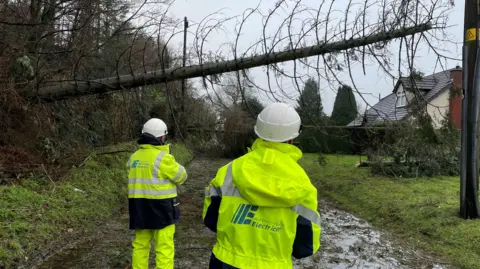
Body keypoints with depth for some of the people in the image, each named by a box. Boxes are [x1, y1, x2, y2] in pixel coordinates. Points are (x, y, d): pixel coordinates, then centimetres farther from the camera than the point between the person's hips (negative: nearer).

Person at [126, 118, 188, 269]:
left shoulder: (134, 157, 6)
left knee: (140, 245, 16)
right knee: (164, 248, 0)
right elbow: (181, 176, -4)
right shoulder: (162, 158, -16)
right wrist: (171, 162, 12)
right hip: (160, 209, -7)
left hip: (140, 208, 7)